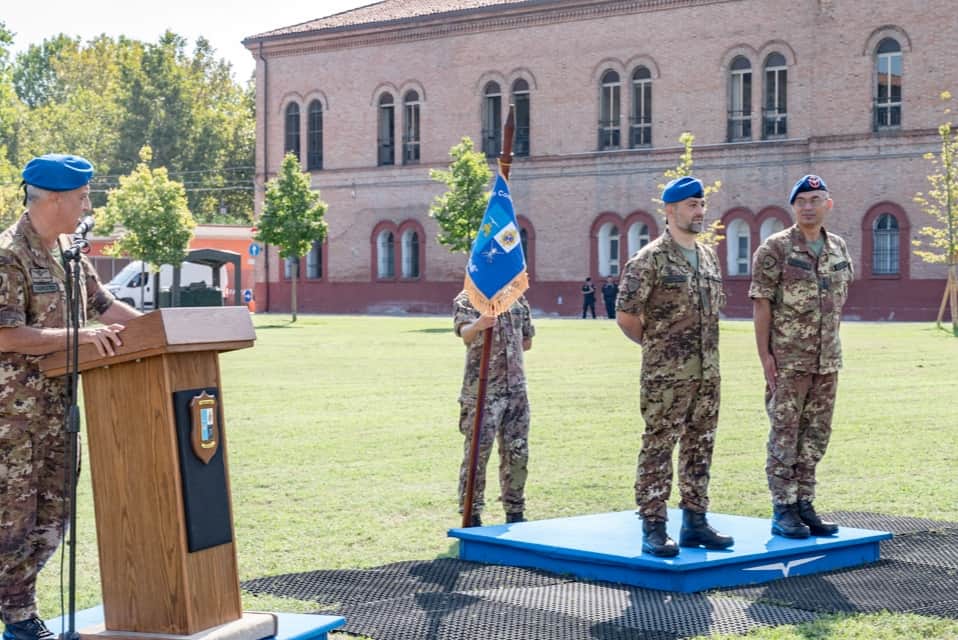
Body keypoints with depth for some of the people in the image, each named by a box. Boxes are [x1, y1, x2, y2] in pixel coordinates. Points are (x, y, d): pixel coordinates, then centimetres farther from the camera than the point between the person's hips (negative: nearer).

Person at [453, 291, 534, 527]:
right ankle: (472, 516, 4)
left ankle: (515, 513, 21)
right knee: (477, 452, -5)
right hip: (481, 390, -5)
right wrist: (478, 325, -49)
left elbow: (527, 341, 24)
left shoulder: (519, 299, 11)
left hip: (516, 387, 5)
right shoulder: (467, 300, -5)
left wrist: (503, 349, 11)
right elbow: (466, 334, -28)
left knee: (517, 453, 9)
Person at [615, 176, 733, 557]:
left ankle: (695, 522, 20)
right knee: (658, 448, -4)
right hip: (666, 375, -7)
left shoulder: (708, 257, 14)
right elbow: (625, 315, -11)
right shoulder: (650, 259, -10)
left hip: (707, 372, 7)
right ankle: (654, 529, 0)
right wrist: (657, 344, 1)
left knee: (700, 448, 11)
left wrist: (701, 345, 15)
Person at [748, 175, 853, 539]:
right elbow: (761, 303, -10)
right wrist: (764, 354, -15)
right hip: (788, 359, -6)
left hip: (827, 358, 6)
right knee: (784, 434, -1)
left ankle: (804, 505, 19)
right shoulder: (775, 248, -7)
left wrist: (828, 323, 14)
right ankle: (783, 511, 4)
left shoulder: (839, 248, 9)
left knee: (816, 434, 10)